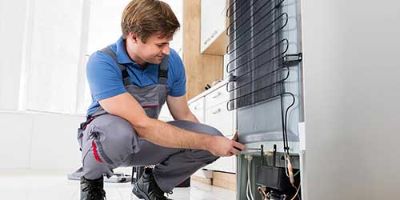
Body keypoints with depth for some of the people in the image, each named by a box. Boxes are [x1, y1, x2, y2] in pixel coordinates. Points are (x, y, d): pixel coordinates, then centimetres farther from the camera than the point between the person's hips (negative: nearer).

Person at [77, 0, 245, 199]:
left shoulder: (171, 61, -11)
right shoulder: (102, 63, -27)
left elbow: (184, 116, 0)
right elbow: (142, 125, -33)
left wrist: (215, 141, -15)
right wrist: (208, 142, -32)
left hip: (144, 142, 4)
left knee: (213, 137, -17)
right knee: (118, 133, -41)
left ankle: (152, 184, 6)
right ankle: (91, 180, -5)